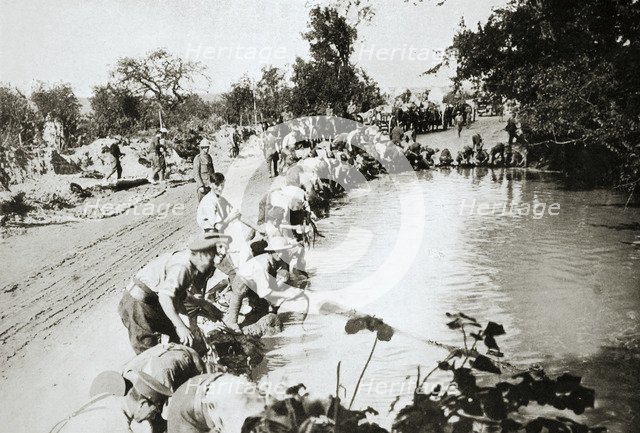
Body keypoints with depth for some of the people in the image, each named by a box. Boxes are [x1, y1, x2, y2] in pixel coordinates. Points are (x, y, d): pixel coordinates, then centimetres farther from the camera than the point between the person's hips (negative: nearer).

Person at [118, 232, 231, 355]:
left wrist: (202, 303, 6)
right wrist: (180, 326, -39)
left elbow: (180, 295, 10)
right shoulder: (182, 267, -27)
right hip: (139, 303, -10)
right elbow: (165, 297, -37)